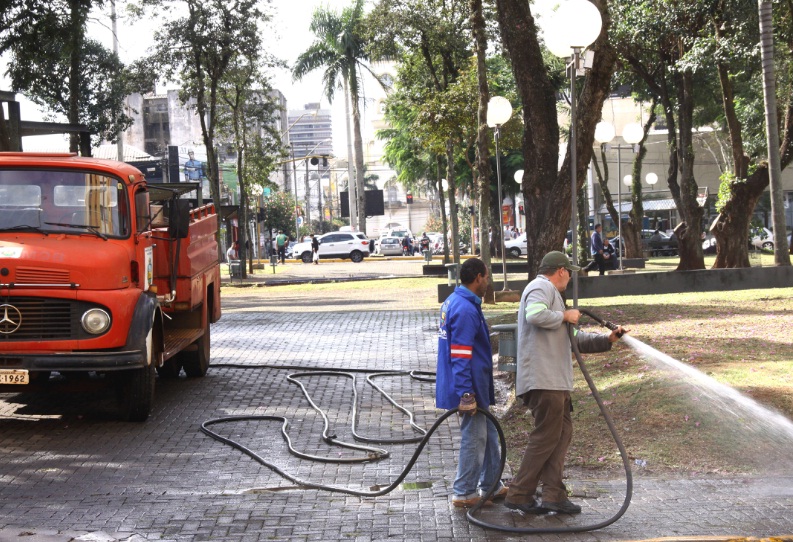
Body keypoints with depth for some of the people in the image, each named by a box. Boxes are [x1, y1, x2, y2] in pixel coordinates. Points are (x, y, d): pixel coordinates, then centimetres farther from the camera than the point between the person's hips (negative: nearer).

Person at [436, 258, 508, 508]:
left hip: (474, 387, 10)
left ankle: (490, 485, 28)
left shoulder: (453, 302, 12)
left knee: (488, 434, 19)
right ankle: (464, 493, 8)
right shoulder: (466, 310, -22)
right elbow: (460, 356, -26)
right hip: (471, 387, -10)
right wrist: (466, 395, -26)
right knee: (474, 439, -1)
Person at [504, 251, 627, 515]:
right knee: (546, 437, -8)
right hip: (543, 379, -11)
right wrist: (565, 316, -13)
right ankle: (518, 494, -5)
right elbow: (535, 315, -28)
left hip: (555, 380, 11)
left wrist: (607, 339, 25)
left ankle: (553, 494, 5)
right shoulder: (541, 287, -4)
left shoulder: (551, 293, 30)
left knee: (562, 432, 7)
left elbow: (574, 339, 32)